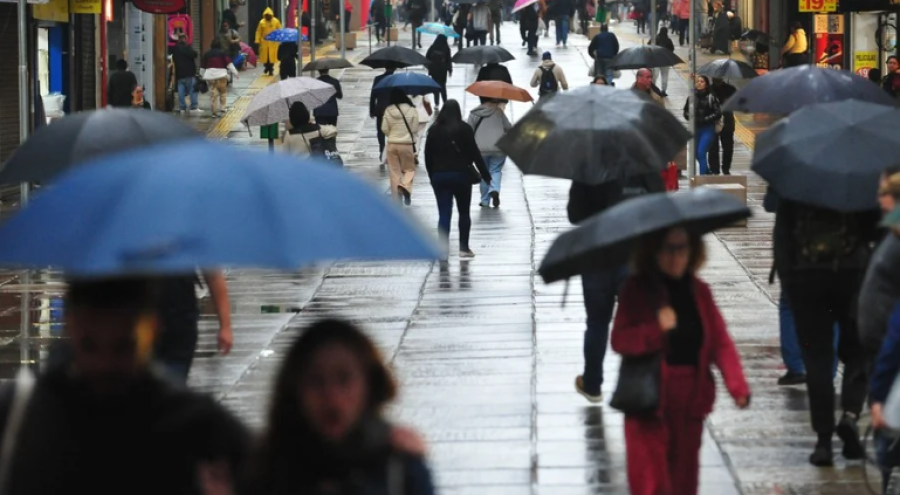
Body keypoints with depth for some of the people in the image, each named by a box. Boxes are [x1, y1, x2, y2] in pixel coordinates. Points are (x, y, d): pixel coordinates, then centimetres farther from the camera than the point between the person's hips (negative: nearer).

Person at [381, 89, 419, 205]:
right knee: (409, 169, 12)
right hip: (407, 144, -1)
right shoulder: (411, 110, -11)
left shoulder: (388, 111, -6)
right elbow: (415, 129, -6)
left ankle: (396, 196, 11)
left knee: (395, 171, 10)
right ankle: (406, 186, -17)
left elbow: (384, 129, -1)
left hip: (392, 144, 1)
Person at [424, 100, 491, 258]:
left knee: (444, 214, 2)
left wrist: (432, 176, 13)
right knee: (464, 213, 11)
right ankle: (464, 247, 11)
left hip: (439, 175, 2)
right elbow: (474, 153, -7)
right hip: (461, 174, -2)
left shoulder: (434, 130, 2)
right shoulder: (464, 129, -7)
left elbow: (428, 156, 4)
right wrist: (485, 174, 0)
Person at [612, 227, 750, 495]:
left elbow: (720, 342, 1)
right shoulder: (637, 290, -4)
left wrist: (737, 384, -12)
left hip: (690, 400, 4)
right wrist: (657, 329, -27)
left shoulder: (699, 291, 6)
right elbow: (620, 340, -11)